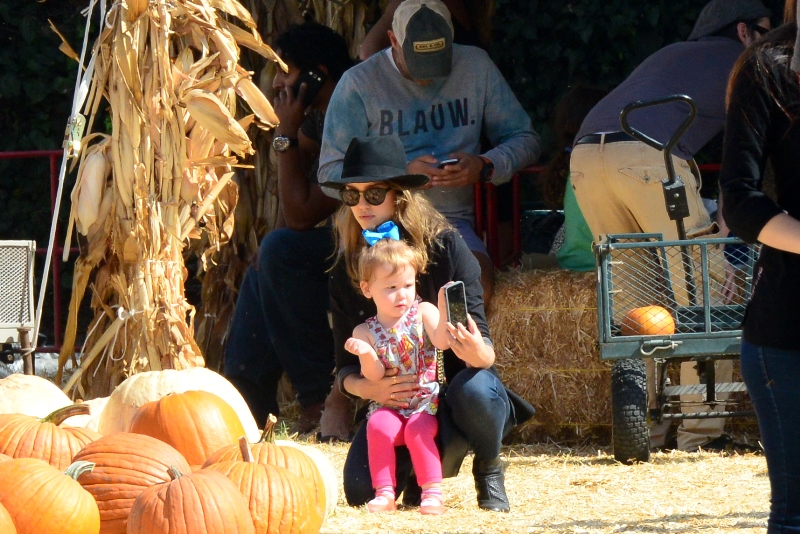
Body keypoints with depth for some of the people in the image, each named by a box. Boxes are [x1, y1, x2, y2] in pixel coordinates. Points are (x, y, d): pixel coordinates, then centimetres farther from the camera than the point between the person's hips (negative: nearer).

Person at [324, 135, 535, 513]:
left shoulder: (446, 247, -11)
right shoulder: (347, 271, 0)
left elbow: (484, 347, -14)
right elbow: (345, 368, 1)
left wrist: (478, 353, -39)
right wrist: (367, 388, -23)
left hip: (454, 386, -3)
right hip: (396, 404, 3)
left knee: (475, 389, -39)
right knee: (360, 489, -24)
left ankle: (488, 468, -4)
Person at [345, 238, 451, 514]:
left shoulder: (423, 313, 1)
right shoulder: (365, 333, 4)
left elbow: (442, 342, -18)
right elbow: (375, 376, -4)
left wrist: (444, 311, -34)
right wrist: (366, 354, -24)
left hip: (425, 401, -1)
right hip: (388, 405, 1)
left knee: (417, 429, -31)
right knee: (379, 426, -30)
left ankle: (433, 492, -27)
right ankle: (384, 493, -27)